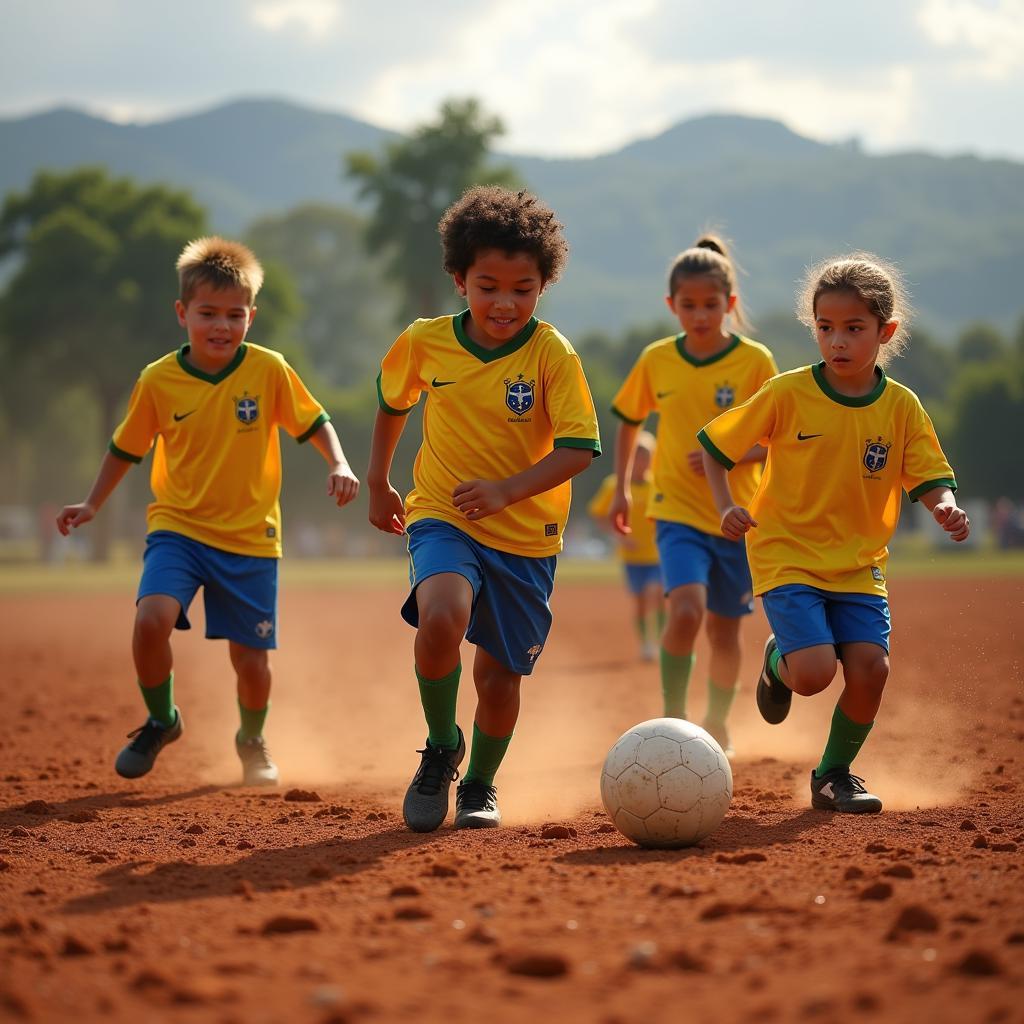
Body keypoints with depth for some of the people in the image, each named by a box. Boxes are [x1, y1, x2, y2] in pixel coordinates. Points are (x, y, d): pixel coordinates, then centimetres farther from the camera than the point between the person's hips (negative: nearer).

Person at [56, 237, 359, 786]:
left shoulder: (269, 370, -8)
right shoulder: (158, 380, -5)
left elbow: (313, 423, 3)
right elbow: (126, 448, 10)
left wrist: (338, 466, -14)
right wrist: (92, 504, 5)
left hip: (250, 537, 0)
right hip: (178, 527, 0)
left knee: (251, 660, 3)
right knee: (151, 618, -26)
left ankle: (252, 741, 37)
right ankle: (160, 721, 2)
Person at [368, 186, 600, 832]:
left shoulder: (553, 355, -13)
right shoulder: (426, 342, -5)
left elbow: (579, 448, -19)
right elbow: (394, 401, 16)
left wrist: (506, 490, -32)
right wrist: (378, 482, 22)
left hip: (527, 535, 0)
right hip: (442, 518, 0)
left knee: (500, 671, 9)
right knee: (441, 619, -29)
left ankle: (481, 784, 37)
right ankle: (440, 750, -3)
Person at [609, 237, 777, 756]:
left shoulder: (754, 360, -7)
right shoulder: (656, 360, 0)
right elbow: (628, 421, 16)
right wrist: (620, 489, 10)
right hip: (678, 512, 0)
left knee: (724, 629, 11)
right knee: (687, 610, -24)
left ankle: (717, 723, 35)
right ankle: (672, 719, -10)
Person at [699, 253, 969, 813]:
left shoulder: (901, 406, 0)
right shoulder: (788, 393, -7)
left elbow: (929, 478, 0)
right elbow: (714, 445, 1)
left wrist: (946, 507, -22)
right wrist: (726, 506, -13)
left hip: (859, 564, 3)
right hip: (788, 556, -3)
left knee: (870, 666, -13)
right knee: (814, 673, -19)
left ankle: (834, 774, 12)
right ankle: (778, 662, 21)